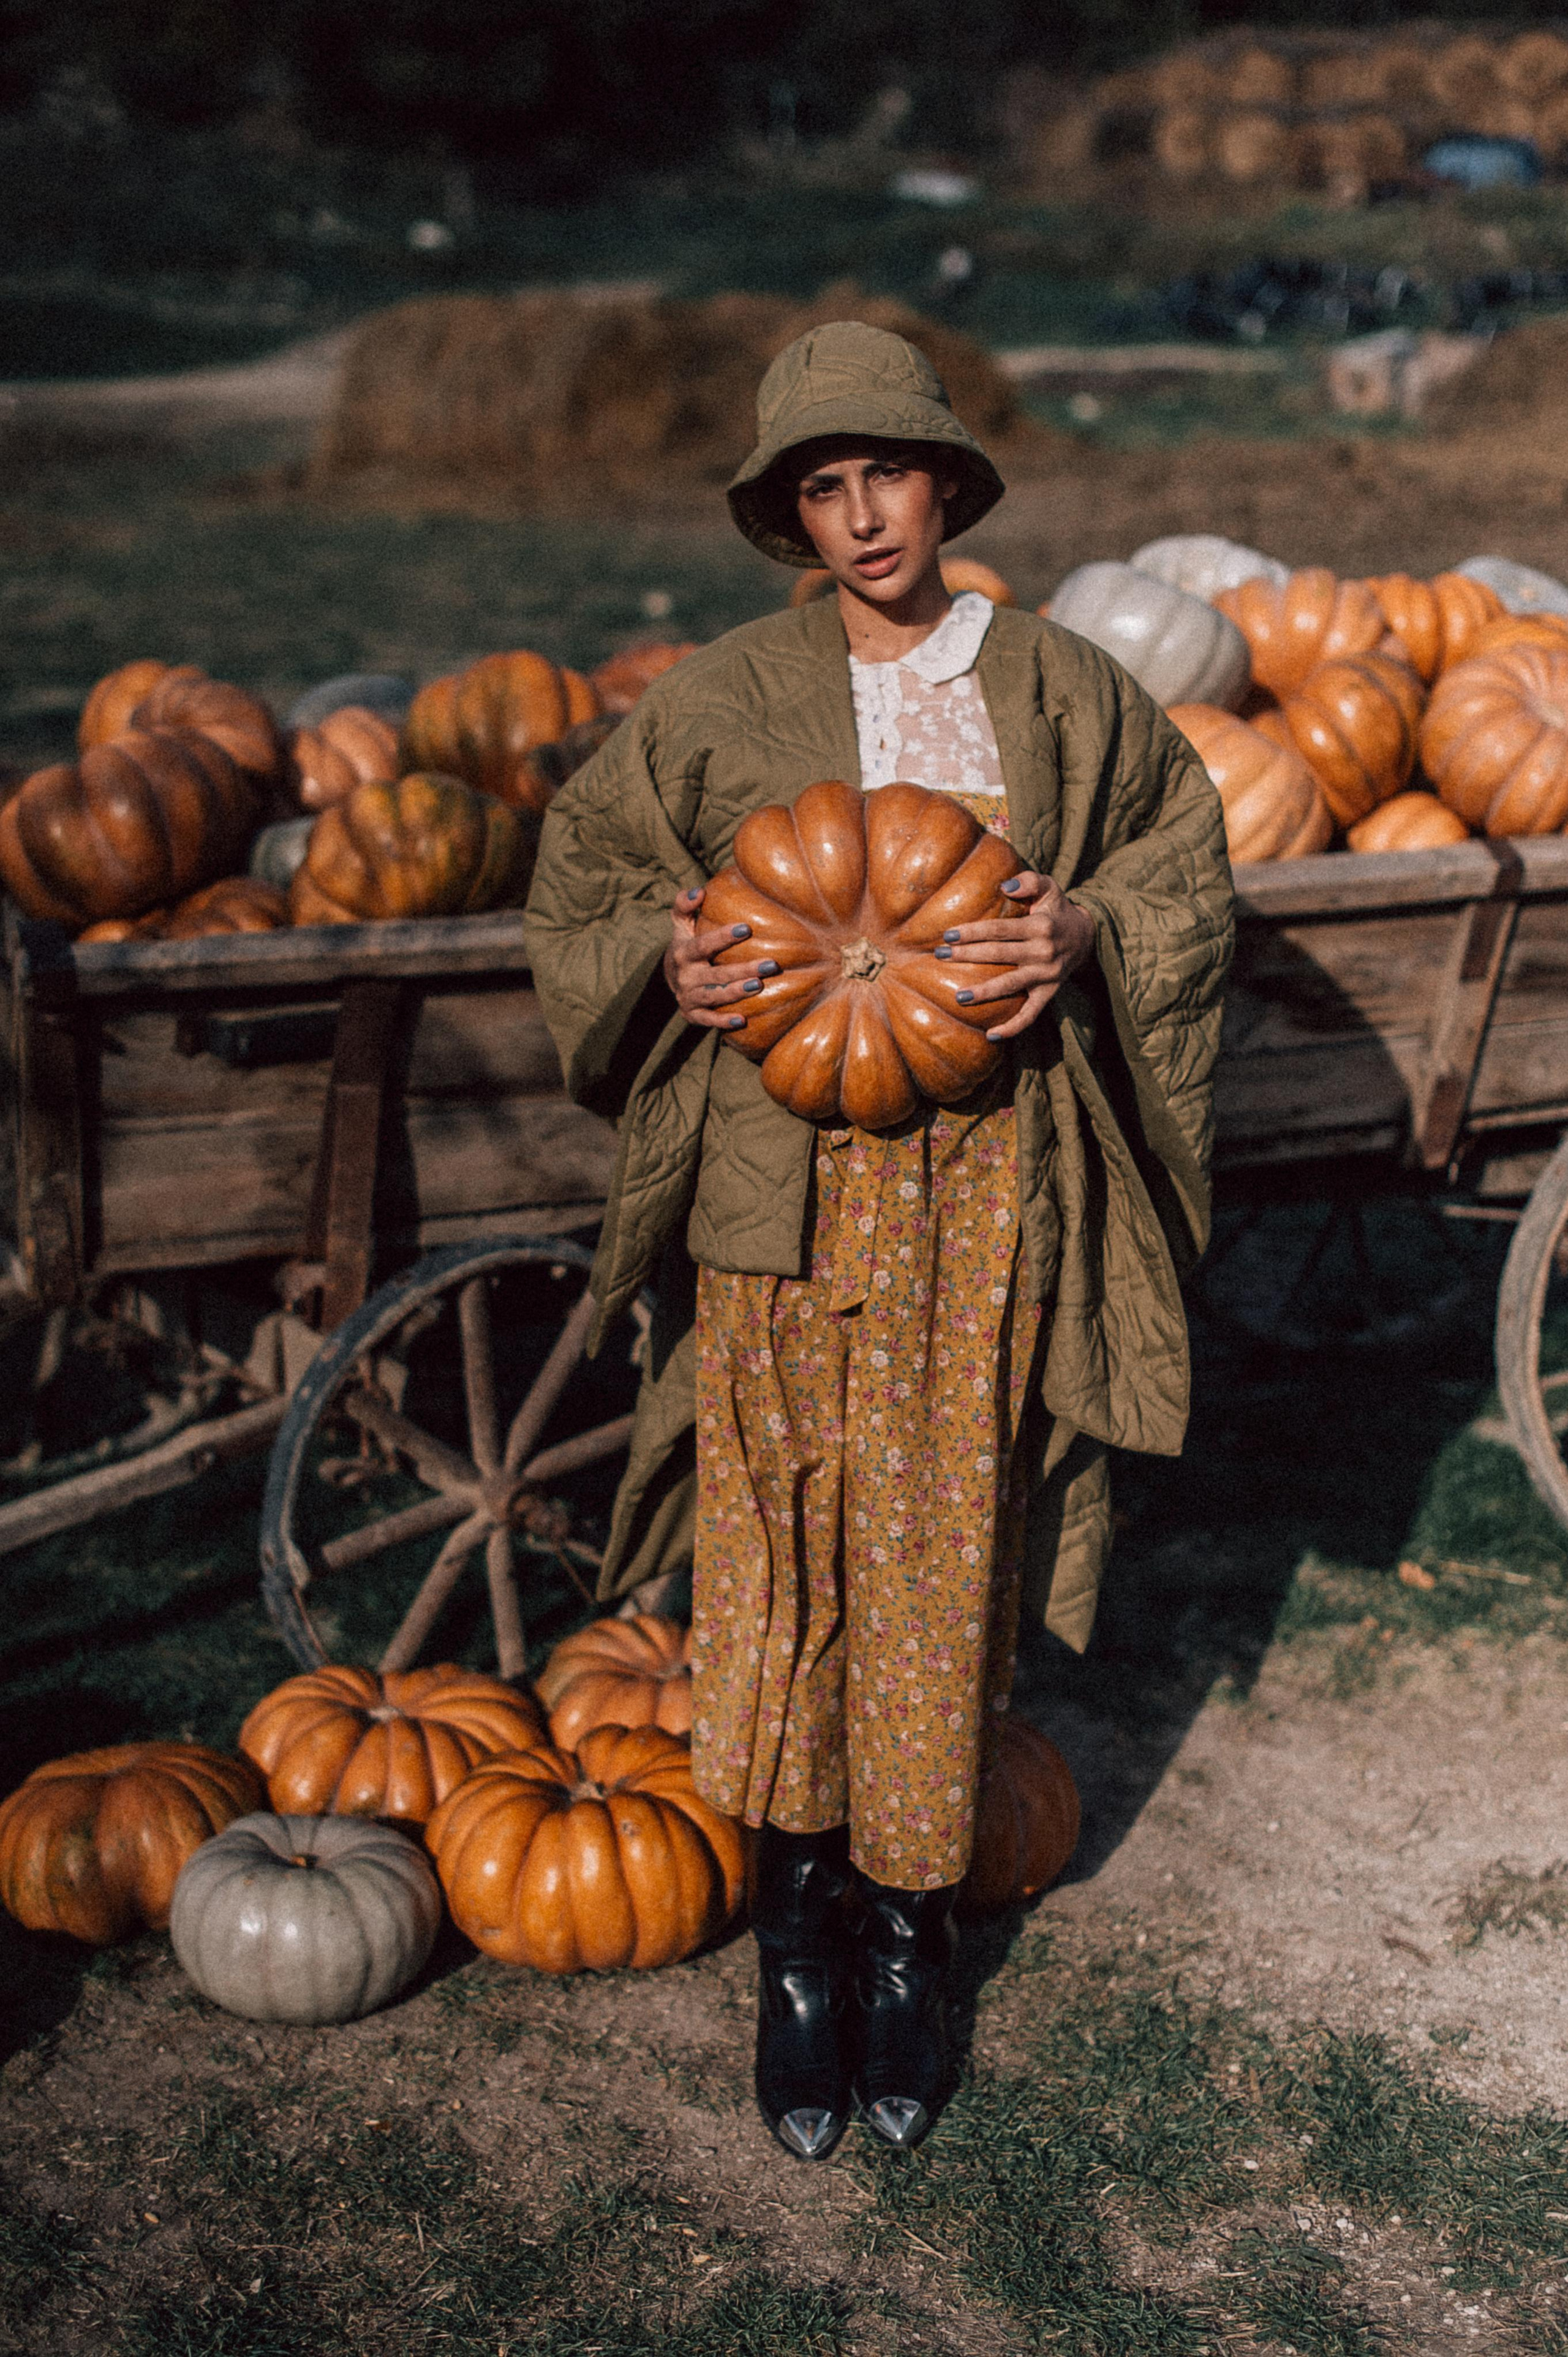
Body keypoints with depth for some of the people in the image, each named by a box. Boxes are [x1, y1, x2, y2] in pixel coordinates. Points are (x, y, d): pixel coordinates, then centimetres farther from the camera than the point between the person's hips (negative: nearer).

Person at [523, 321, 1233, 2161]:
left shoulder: (1056, 690, 4)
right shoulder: (722, 705, 2)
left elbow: (1182, 855, 12)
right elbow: (580, 878, 10)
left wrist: (1085, 937, -8)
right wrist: (671, 966, -10)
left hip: (985, 1189, 0)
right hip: (783, 1192, 0)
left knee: (941, 1563, 5)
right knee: (780, 1548, 1)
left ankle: (909, 1938, 22)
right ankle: (799, 1936, 18)